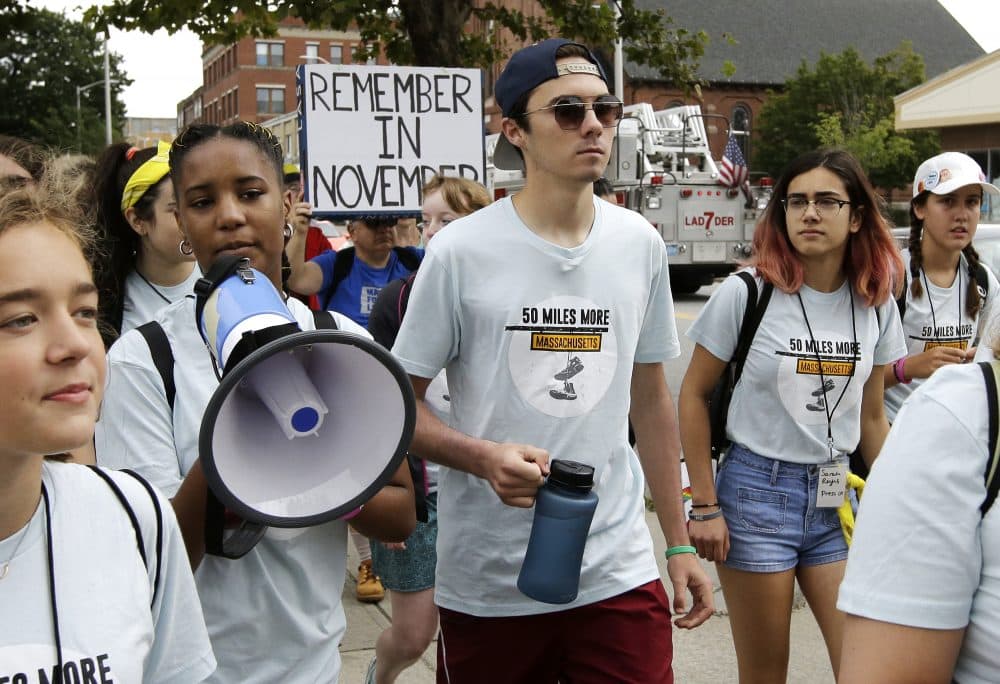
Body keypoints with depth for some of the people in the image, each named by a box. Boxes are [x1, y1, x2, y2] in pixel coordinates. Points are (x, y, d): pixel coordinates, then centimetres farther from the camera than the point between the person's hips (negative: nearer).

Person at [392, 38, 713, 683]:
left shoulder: (641, 245, 3)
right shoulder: (462, 250, -9)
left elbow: (652, 399, 11)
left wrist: (680, 542, 12)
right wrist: (484, 457, -22)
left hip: (619, 573, 3)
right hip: (486, 582, -2)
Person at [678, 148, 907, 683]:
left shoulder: (876, 304, 2)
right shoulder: (746, 293, -10)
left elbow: (871, 418, 11)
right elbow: (693, 396, -5)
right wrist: (704, 505, -8)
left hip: (837, 500, 4)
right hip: (757, 493, -3)